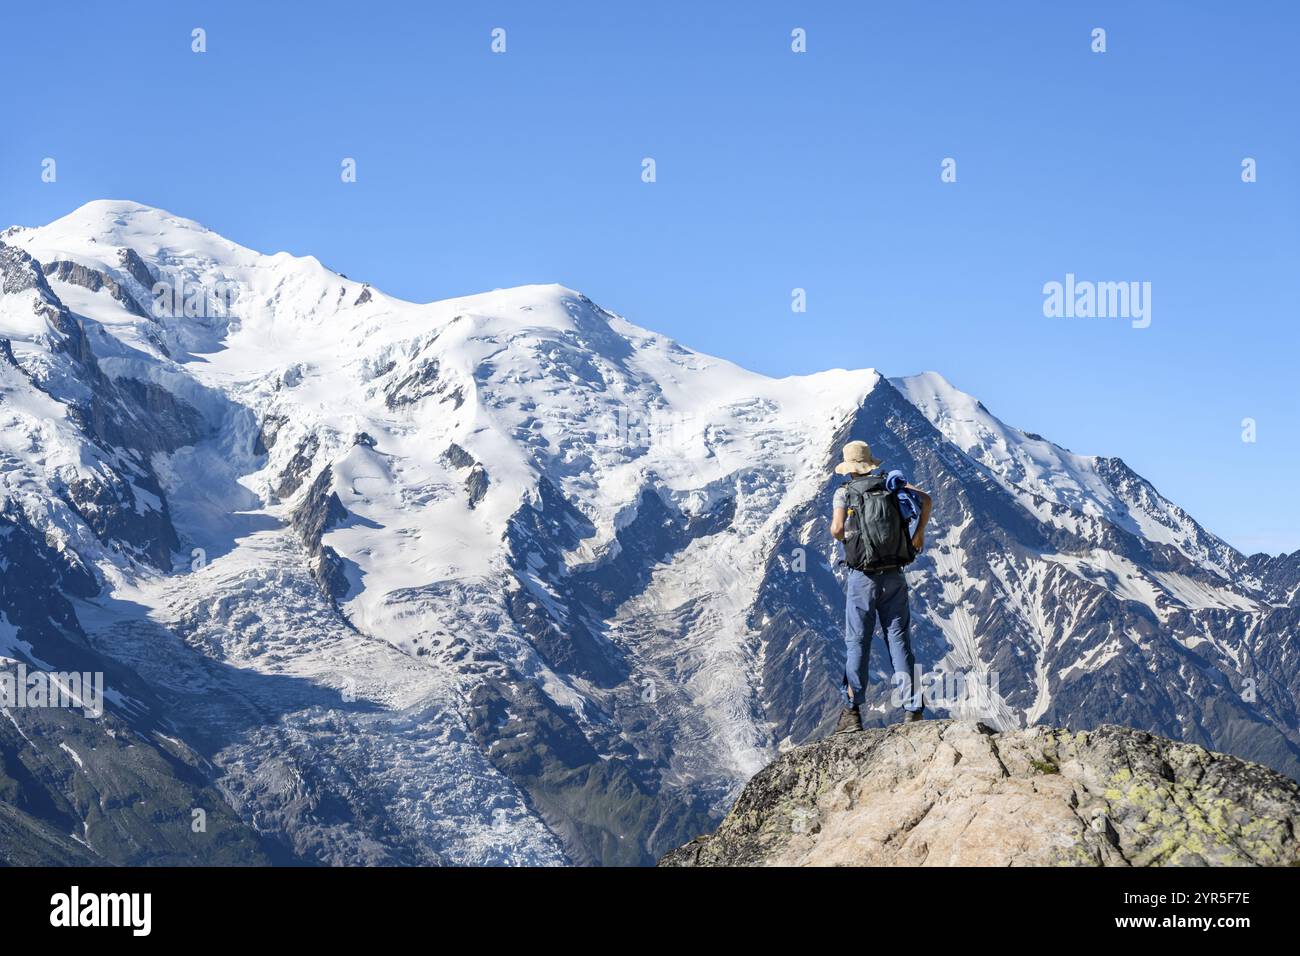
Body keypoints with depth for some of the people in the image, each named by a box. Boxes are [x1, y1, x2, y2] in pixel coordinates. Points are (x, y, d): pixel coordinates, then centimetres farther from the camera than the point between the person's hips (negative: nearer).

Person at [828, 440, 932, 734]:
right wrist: (919, 533, 19)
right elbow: (926, 498, 7)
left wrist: (844, 538, 8)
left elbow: (837, 529, -16)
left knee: (857, 642, 3)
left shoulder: (844, 492, -3)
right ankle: (913, 710, 0)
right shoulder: (891, 484, 7)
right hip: (894, 577, 3)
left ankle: (852, 712, -2)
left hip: (862, 577, -3)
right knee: (899, 639, 6)